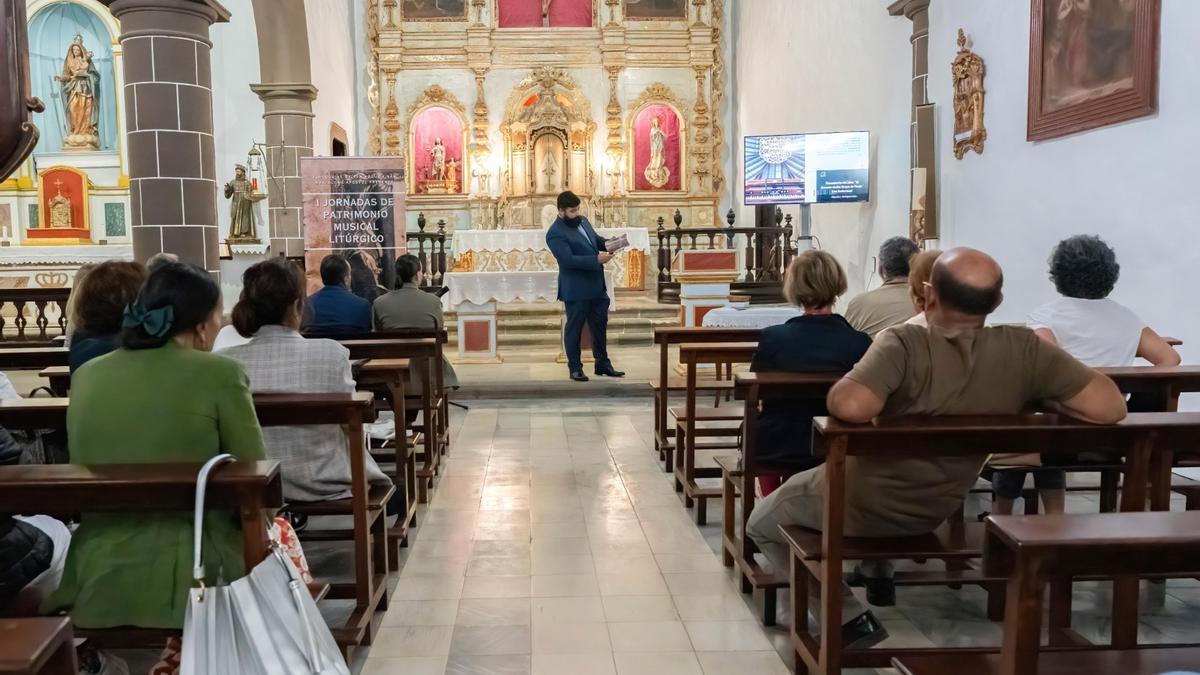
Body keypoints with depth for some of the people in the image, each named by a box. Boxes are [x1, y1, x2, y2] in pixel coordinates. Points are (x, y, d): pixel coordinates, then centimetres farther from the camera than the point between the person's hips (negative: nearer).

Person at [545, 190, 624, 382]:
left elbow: (595, 239, 21)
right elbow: (569, 260, -25)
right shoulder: (555, 234, -17)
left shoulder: (582, 221, 9)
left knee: (600, 325, 14)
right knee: (574, 328, 4)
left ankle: (603, 364, 25)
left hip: (597, 285, 8)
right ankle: (575, 368, 14)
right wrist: (597, 260, -27)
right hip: (576, 289, -8)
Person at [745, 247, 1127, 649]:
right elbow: (1110, 407, -23)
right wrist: (1039, 392, -6)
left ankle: (851, 619, 10)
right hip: (933, 511, 6)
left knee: (762, 524, 21)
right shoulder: (1023, 349, -20)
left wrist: (839, 389, -22)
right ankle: (877, 573, 39)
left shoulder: (905, 344, -31)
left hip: (857, 503, -5)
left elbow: (851, 406, -46)